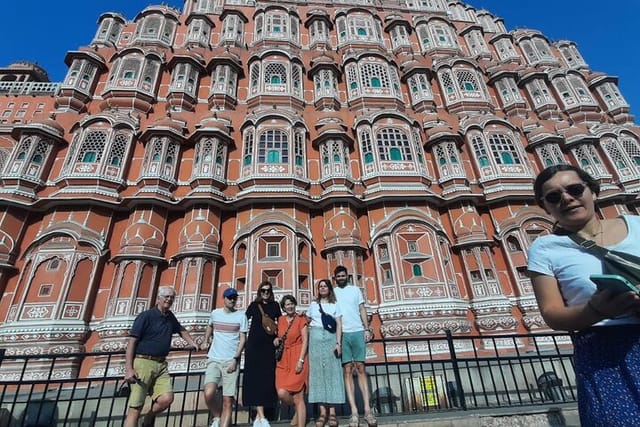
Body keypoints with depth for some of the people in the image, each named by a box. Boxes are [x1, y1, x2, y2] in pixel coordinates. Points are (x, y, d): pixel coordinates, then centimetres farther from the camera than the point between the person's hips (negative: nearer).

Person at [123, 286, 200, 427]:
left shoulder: (170, 317, 14)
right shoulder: (146, 316, -6)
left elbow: (181, 330, 31)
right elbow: (131, 342, -9)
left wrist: (193, 343, 21)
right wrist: (128, 368, -16)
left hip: (161, 364, 6)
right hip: (143, 363, -5)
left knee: (167, 399, -10)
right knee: (135, 408, -6)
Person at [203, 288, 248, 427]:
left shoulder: (241, 315, -2)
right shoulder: (215, 313, 7)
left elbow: (243, 339, -3)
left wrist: (235, 359, -11)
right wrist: (205, 341, 17)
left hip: (231, 361, -1)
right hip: (214, 359, 2)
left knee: (228, 401, -2)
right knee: (208, 394, -17)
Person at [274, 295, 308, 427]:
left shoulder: (301, 320, -1)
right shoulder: (280, 320, 12)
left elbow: (305, 341, -6)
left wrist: (301, 360, -15)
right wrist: (277, 339, 3)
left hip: (297, 358, -4)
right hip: (283, 359, 4)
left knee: (298, 396, -6)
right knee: (281, 393, -9)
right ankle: (298, 409, 21)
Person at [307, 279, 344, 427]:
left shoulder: (335, 305, 9)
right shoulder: (313, 304, 14)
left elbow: (339, 325, 2)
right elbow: (306, 321, 19)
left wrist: (338, 343, -9)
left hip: (330, 338, -1)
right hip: (316, 339, 1)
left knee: (332, 372, -4)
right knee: (317, 372, -2)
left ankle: (332, 412, 0)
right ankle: (322, 412, 1)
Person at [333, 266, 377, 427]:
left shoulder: (355, 289, 12)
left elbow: (362, 310, 10)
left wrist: (367, 329, 1)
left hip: (357, 332, 0)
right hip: (341, 334, 0)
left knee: (360, 368, 1)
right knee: (348, 370, -1)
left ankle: (367, 409, 2)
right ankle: (354, 412, 1)